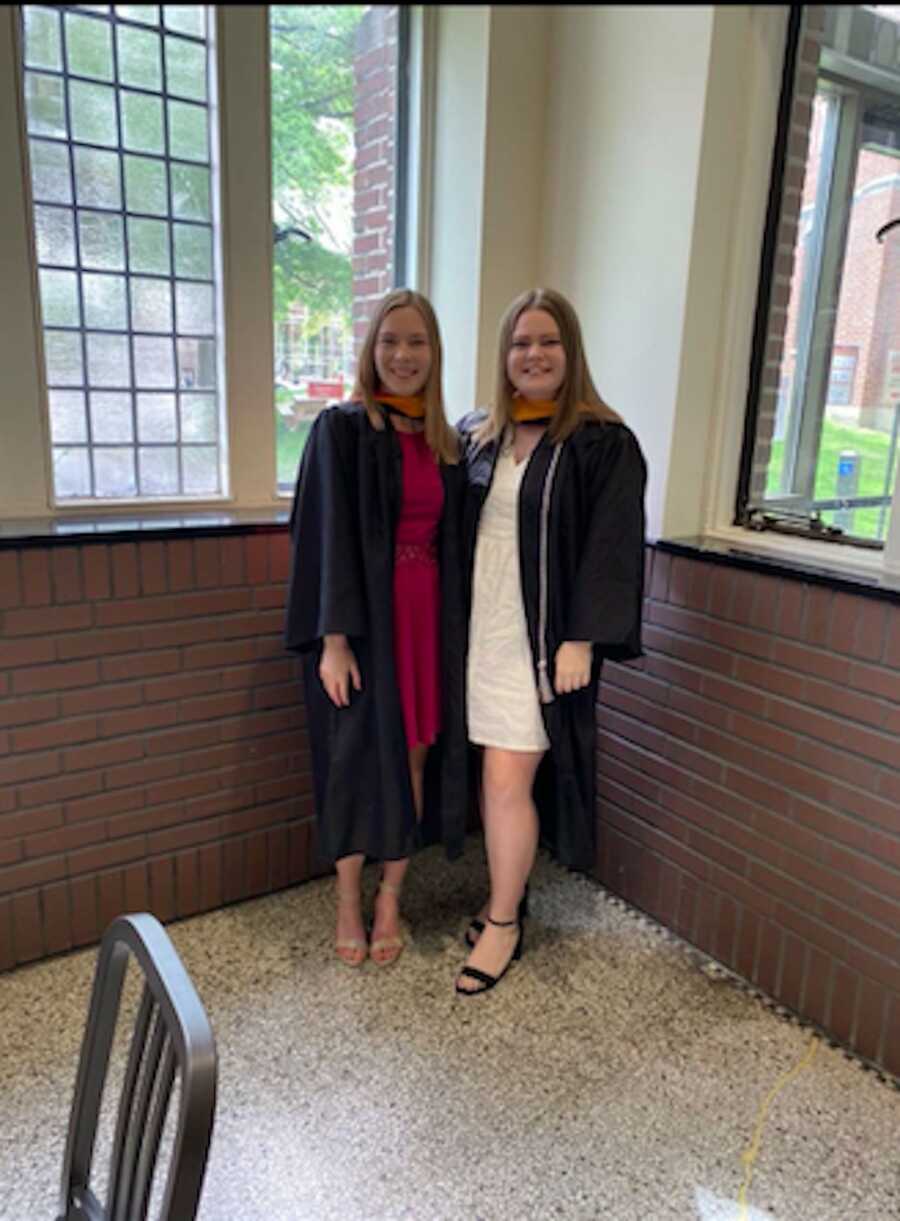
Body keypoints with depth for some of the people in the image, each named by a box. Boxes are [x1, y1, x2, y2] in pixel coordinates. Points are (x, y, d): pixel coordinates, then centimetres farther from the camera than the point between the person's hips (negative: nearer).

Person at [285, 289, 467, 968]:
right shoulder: (341, 429, -4)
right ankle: (348, 904, 24)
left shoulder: (445, 442, 10)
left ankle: (390, 898, 26)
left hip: (428, 617, 4)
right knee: (358, 757, 5)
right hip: (363, 619, -4)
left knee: (415, 756, 8)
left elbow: (452, 540, 13)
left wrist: (454, 629, 6)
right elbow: (329, 539, -10)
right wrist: (334, 639, -15)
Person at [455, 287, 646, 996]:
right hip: (481, 631, 5)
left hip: (543, 640, -5)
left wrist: (582, 640, -15)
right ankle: (508, 892, 31)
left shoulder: (603, 444, -5)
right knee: (496, 776, 11)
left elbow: (610, 550, -9)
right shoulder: (476, 436, 9)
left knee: (508, 780, -3)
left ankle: (504, 922, 17)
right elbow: (451, 529, 14)